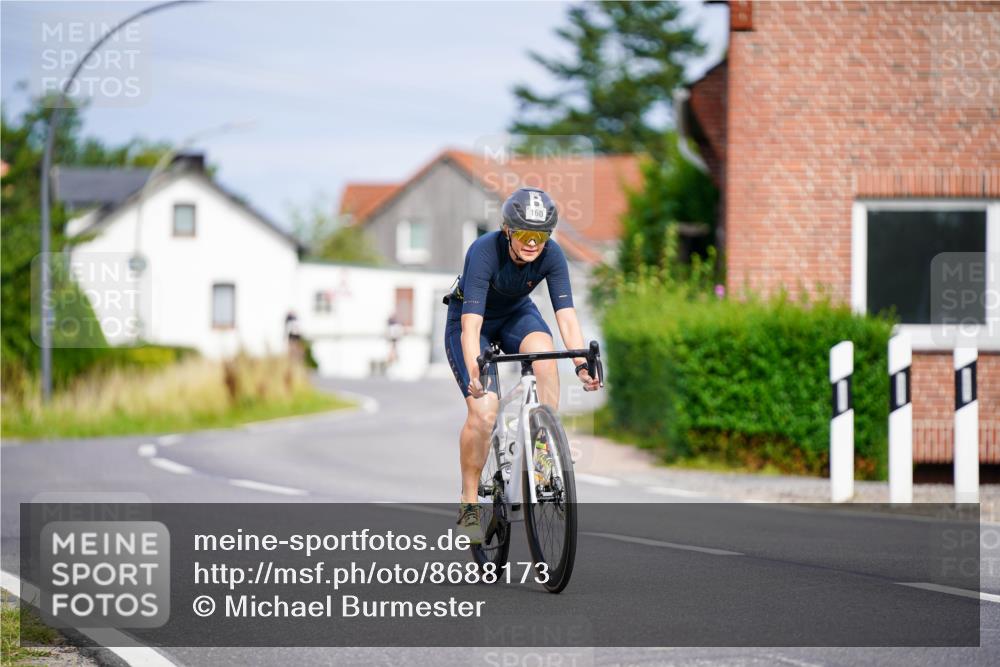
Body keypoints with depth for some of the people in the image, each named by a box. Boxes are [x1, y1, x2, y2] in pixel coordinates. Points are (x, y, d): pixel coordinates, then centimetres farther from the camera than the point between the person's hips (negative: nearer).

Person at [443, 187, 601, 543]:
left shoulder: (551, 255, -24)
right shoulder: (484, 252, -35)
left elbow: (566, 314, -27)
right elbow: (471, 324, -41)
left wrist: (582, 364, -42)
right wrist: (474, 374, -55)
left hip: (516, 314, 3)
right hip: (472, 319, -3)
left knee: (543, 351, -32)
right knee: (483, 408, -21)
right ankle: (469, 506, -6)